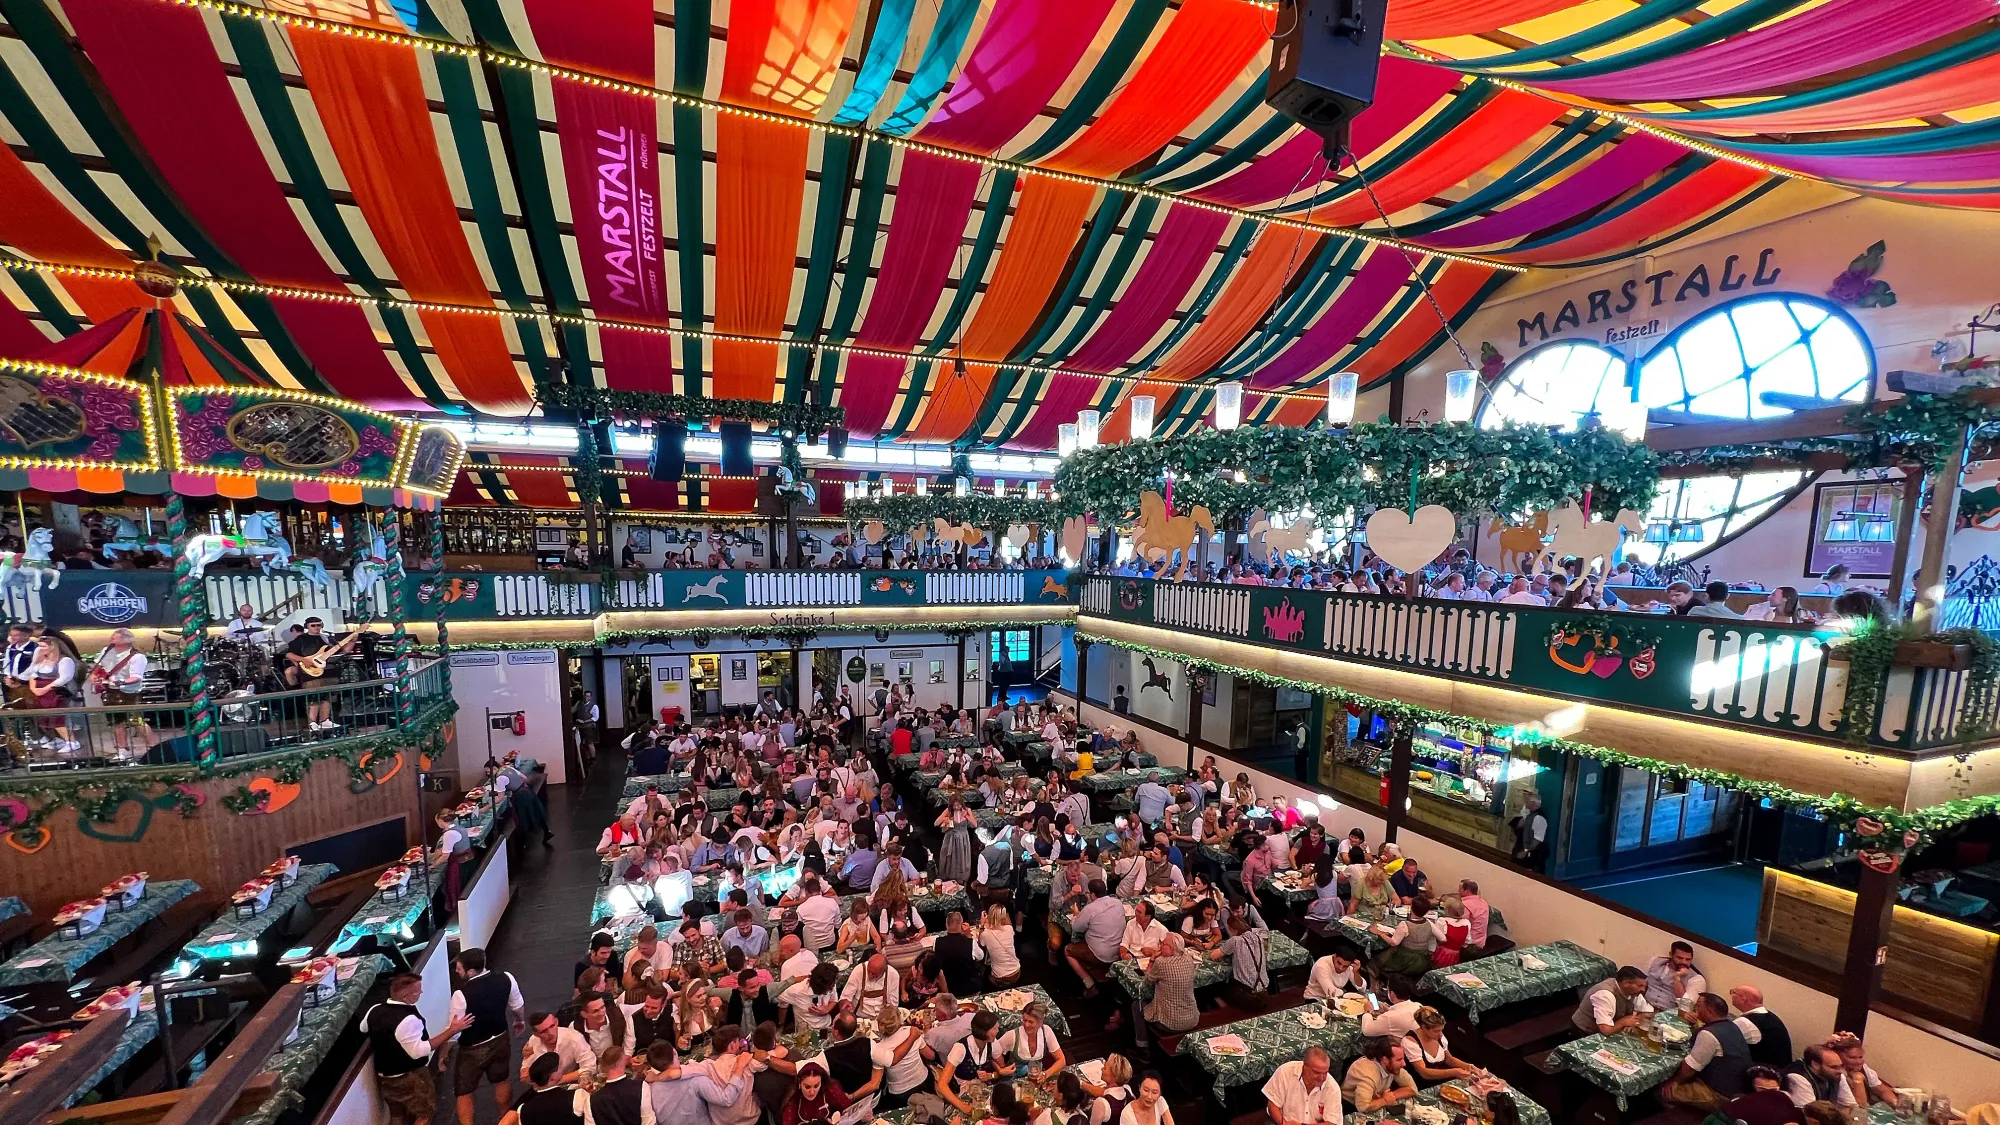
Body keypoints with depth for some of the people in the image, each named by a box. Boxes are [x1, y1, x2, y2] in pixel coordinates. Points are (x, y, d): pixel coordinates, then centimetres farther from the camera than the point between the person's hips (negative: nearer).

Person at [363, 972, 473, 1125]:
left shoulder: (374, 1010, -9)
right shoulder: (408, 1019, -34)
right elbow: (418, 1051, -30)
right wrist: (452, 1030, -31)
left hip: (384, 1076, 8)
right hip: (410, 1078, -8)